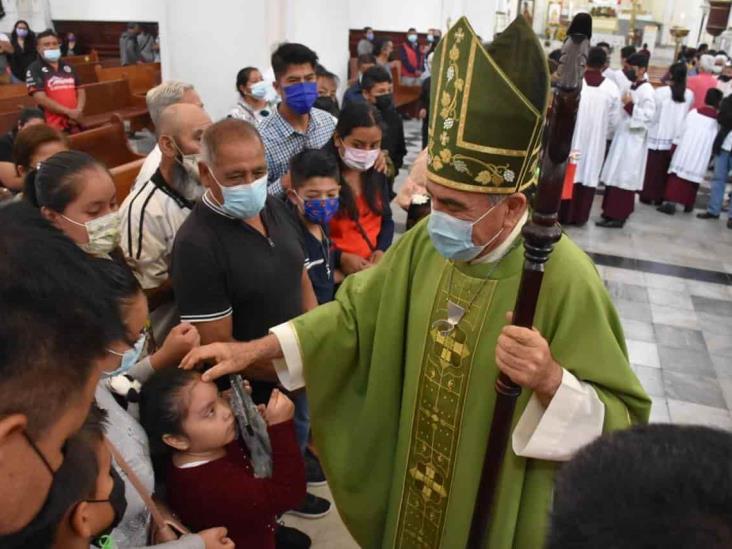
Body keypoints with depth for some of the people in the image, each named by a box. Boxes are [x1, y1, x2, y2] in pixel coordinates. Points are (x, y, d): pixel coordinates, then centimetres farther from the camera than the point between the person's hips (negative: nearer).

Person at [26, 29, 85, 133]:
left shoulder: (67, 66, 15)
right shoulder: (34, 69, -2)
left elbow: (80, 90, 14)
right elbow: (41, 99, -12)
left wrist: (79, 110, -5)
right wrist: (68, 112, -15)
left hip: (74, 124, 5)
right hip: (52, 127, -5)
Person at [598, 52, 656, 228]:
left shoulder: (646, 90, -13)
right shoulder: (633, 87, 13)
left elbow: (648, 116, -20)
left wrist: (630, 105, -22)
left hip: (633, 139, -9)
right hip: (623, 136, 9)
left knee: (623, 178, -7)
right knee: (616, 176, 12)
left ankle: (617, 216, -3)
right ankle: (612, 211, 19)